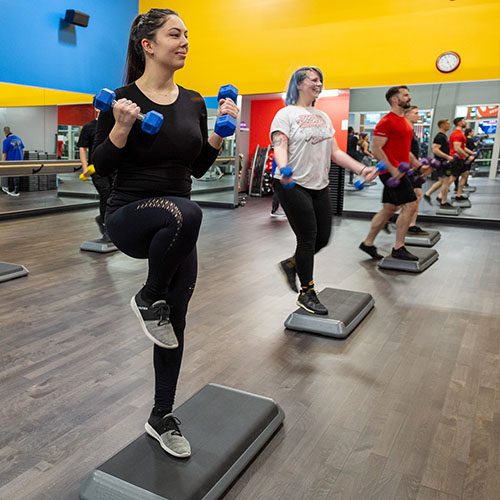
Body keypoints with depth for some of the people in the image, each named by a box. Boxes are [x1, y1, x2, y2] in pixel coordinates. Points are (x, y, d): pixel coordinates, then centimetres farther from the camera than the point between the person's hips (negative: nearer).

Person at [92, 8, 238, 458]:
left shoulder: (193, 101, 7)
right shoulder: (123, 98, -8)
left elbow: (198, 168, 11)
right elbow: (101, 167, -7)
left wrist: (219, 132, -2)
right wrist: (122, 127, -22)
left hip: (176, 226, 6)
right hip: (129, 216, -5)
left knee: (174, 322, 9)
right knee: (185, 213, -40)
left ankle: (162, 418, 29)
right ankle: (148, 299, -10)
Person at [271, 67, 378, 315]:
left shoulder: (323, 117, 16)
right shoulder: (287, 114, -5)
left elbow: (335, 151, 14)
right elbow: (279, 146, -18)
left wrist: (362, 169, 3)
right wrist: (284, 169, -39)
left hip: (319, 186, 7)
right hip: (293, 185, -7)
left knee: (323, 237, 6)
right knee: (308, 237, -3)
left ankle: (291, 264, 32)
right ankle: (307, 294, 12)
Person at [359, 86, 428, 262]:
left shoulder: (404, 122, 18)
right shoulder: (387, 122, -12)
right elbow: (376, 149, -18)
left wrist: (419, 166, 18)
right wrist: (392, 170, -23)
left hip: (397, 172, 10)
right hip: (391, 172, -10)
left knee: (389, 209, 12)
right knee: (410, 206, -11)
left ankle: (368, 243, 21)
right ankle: (398, 248, -2)